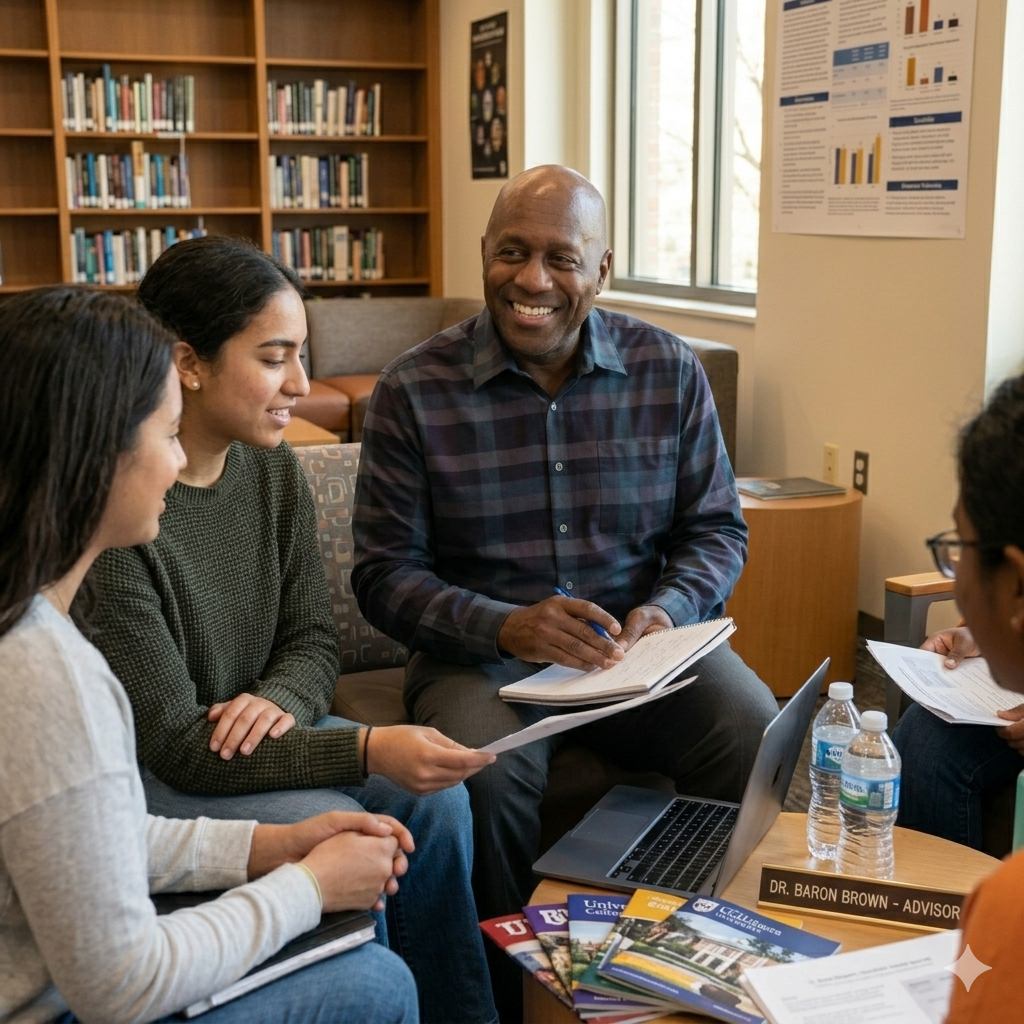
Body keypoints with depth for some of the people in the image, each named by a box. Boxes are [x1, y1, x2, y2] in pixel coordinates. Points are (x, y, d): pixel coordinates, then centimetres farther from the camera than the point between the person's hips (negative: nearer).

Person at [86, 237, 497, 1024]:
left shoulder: (273, 469, -5)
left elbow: (315, 641, 4)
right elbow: (174, 744, -26)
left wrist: (280, 698, -21)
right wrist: (365, 750, -34)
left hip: (252, 733, 7)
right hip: (137, 774, -6)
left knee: (434, 796, -11)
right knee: (340, 830, -25)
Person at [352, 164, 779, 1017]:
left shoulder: (669, 371, 3)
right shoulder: (414, 392, -4)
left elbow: (718, 528, 8)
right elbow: (386, 573, -5)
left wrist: (668, 610, -14)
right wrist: (504, 626, -22)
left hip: (646, 640, 2)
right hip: (482, 652, -1)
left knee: (761, 745, -24)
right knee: (489, 778, -32)